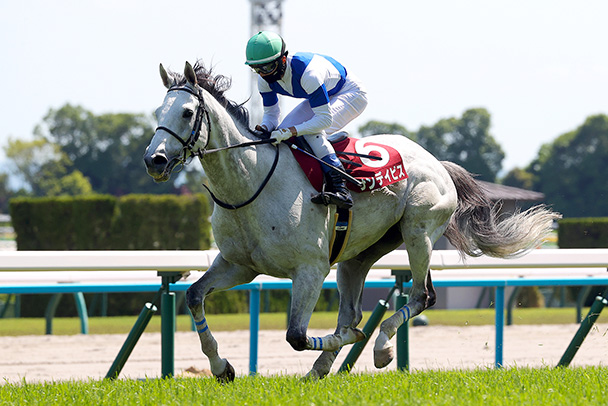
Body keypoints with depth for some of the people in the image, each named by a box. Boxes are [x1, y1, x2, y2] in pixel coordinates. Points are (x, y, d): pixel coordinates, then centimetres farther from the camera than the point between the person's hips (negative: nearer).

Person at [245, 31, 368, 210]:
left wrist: (291, 131, -48)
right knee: (281, 133, -10)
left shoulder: (308, 73, -40)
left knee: (312, 132, -32)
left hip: (351, 94, -8)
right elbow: (271, 113, -4)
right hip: (321, 98, 8)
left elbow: (325, 119, -39)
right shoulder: (265, 80, -17)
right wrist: (264, 128, -28)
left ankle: (341, 190, -36)